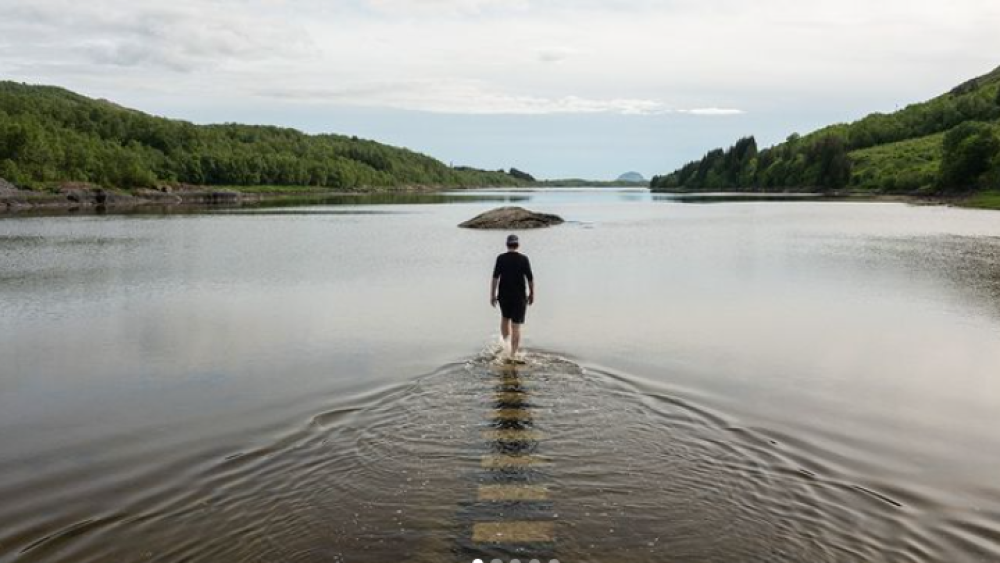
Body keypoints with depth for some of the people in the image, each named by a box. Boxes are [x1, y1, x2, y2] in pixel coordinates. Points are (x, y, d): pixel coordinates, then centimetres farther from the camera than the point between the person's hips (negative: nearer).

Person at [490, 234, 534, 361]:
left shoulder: (500, 258, -4)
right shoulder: (524, 259, -6)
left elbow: (495, 278, -7)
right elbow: (530, 279, -4)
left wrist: (493, 295, -1)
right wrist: (531, 294, 8)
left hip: (503, 295, 2)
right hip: (519, 297, -2)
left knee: (505, 318, 27)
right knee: (516, 326, 2)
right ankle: (513, 354, 3)